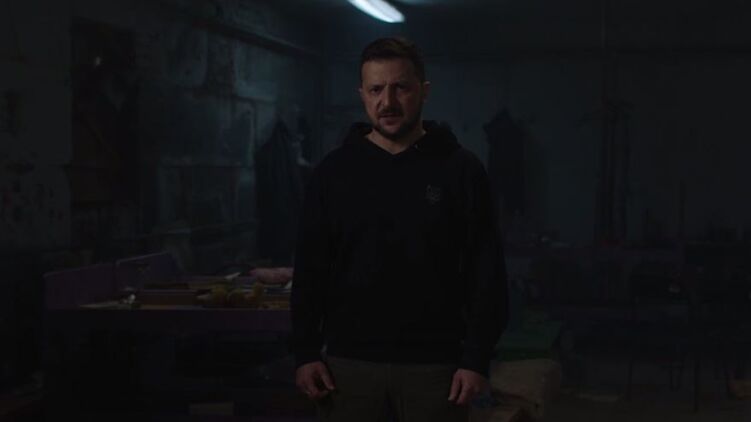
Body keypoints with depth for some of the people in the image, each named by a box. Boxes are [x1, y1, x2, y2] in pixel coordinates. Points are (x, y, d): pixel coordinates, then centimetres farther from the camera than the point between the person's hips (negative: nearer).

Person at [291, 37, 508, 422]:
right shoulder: (333, 171, 5)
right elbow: (310, 269, 7)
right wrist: (305, 353, 1)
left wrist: (477, 359, -7)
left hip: (435, 364, -1)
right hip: (348, 362, 1)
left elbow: (486, 272, -1)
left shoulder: (461, 170, 0)